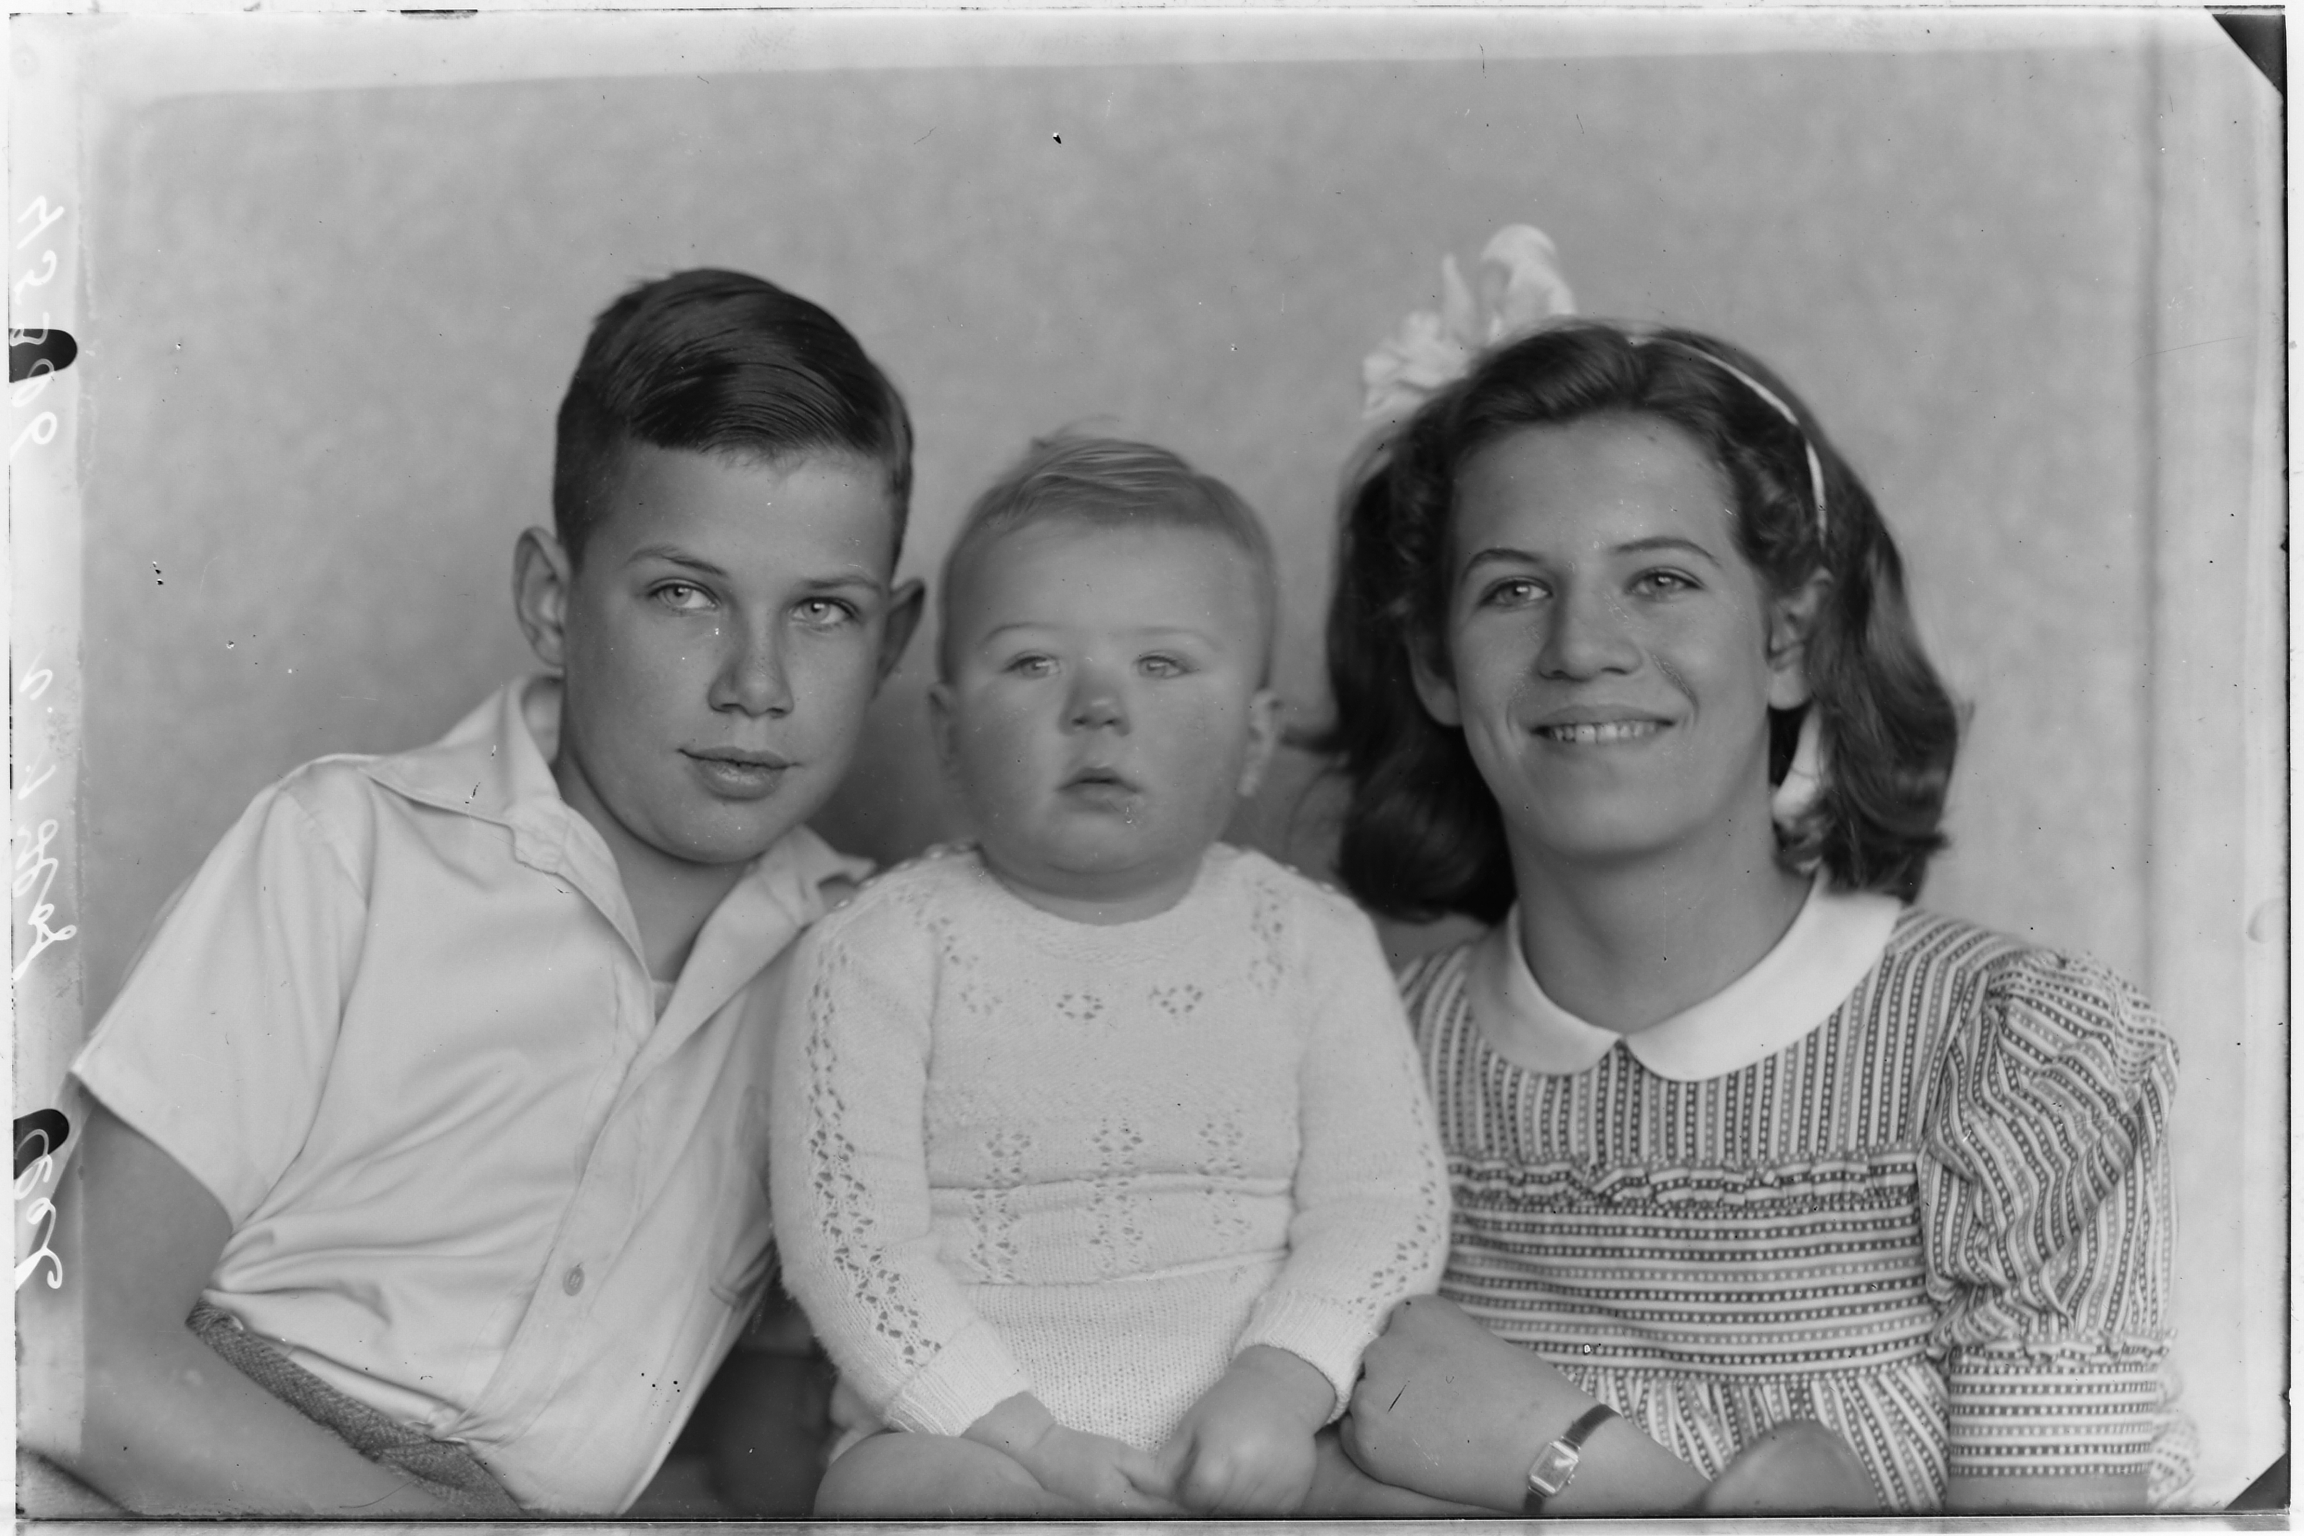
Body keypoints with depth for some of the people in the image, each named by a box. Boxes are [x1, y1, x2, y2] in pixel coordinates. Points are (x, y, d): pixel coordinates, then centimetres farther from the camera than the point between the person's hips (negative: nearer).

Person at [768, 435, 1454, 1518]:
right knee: (889, 1485, -33)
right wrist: (1026, 1437, -15)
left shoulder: (1314, 943, 7)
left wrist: (1278, 1385, -16)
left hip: (1245, 1445, 3)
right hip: (972, 1441, -2)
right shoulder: (879, 951, 0)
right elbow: (850, 1234, -6)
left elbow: (1378, 1206, 2)